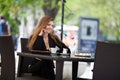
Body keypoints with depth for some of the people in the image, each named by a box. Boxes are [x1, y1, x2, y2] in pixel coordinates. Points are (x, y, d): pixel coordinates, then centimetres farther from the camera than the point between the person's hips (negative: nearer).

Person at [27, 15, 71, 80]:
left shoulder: (53, 38, 12)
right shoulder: (34, 38, 2)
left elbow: (67, 50, 2)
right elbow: (36, 51, -17)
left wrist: (55, 51, -16)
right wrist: (40, 35, -11)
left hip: (50, 68, 3)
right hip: (37, 68, -3)